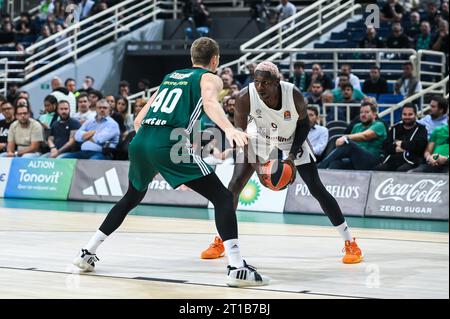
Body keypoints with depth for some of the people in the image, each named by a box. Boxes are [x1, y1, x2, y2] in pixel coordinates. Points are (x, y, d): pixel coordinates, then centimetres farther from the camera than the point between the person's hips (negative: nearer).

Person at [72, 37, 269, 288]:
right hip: (169, 143, -7)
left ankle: (87, 253, 33)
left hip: (140, 141, 7)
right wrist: (229, 129, -31)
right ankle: (237, 268, -15)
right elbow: (210, 102, -14)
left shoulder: (170, 76, 30)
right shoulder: (210, 78, 11)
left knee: (132, 198, 32)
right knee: (223, 198, -2)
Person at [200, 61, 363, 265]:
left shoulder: (294, 95, -33)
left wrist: (292, 155, -23)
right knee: (235, 184, -10)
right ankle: (219, 242, 6)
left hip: (292, 139, -1)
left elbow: (303, 124, -13)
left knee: (316, 188, -7)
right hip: (260, 137, 1)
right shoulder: (245, 98, -32)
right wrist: (253, 162, -30)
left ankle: (350, 243, 0)